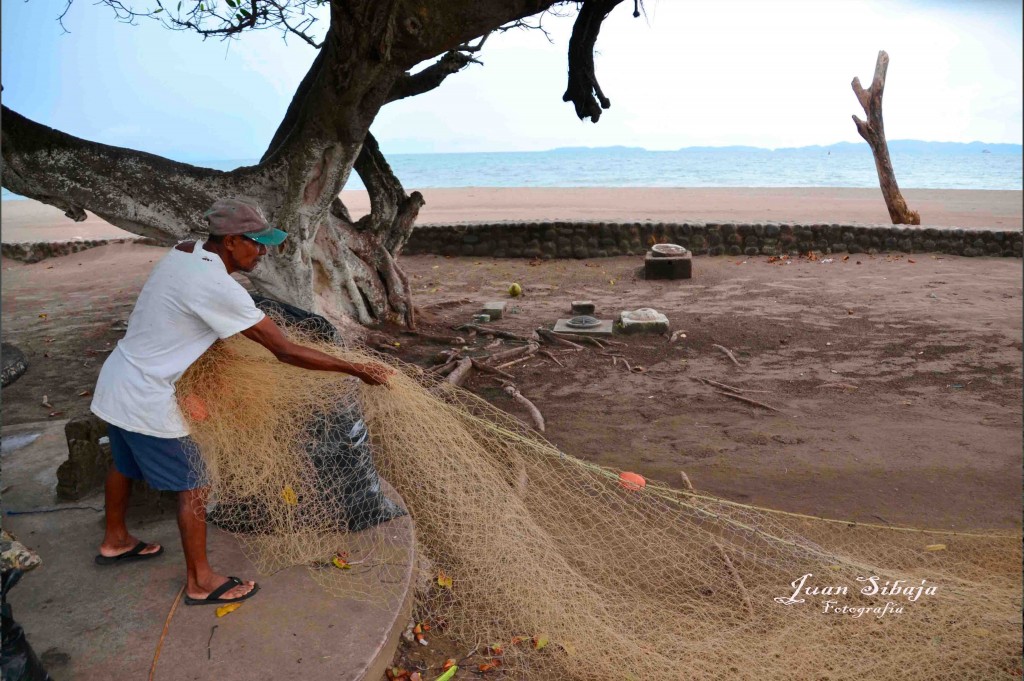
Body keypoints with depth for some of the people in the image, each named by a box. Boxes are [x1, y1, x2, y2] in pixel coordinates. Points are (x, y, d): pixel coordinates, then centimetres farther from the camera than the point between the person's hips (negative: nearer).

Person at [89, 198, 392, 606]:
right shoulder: (218, 288, -28)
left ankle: (115, 542, 50)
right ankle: (200, 583, 18)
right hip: (146, 400, -9)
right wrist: (358, 370, -24)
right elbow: (286, 352, -28)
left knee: (124, 464, 28)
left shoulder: (184, 252, -2)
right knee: (193, 485, 3)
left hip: (115, 381, 9)